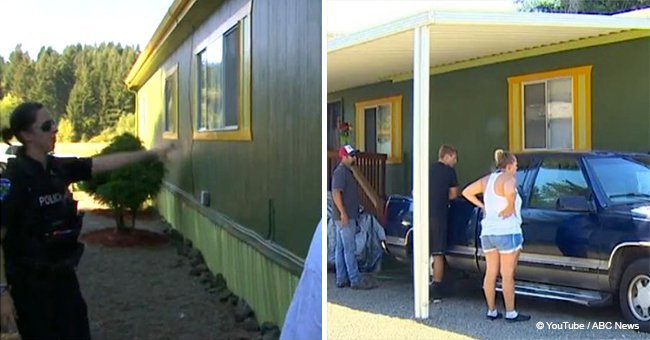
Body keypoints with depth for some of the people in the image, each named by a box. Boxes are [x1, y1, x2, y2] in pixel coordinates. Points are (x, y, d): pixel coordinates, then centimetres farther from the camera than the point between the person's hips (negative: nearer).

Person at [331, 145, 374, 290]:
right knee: (350, 249, -8)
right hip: (345, 217, -10)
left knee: (341, 248, 10)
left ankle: (341, 279, 13)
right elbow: (336, 193, -21)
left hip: (348, 216, 10)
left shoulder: (347, 171, 17)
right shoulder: (340, 172, -14)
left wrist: (352, 216, 23)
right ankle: (355, 280, -7)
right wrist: (343, 213, -25)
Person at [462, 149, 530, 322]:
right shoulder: (508, 178, -13)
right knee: (507, 275, -2)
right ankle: (510, 313, 3)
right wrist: (510, 208, -19)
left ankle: (491, 311, 17)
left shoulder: (487, 179, 11)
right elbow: (510, 192, -36)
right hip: (507, 232, -8)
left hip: (487, 232, 8)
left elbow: (466, 192, 18)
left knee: (490, 273, 11)